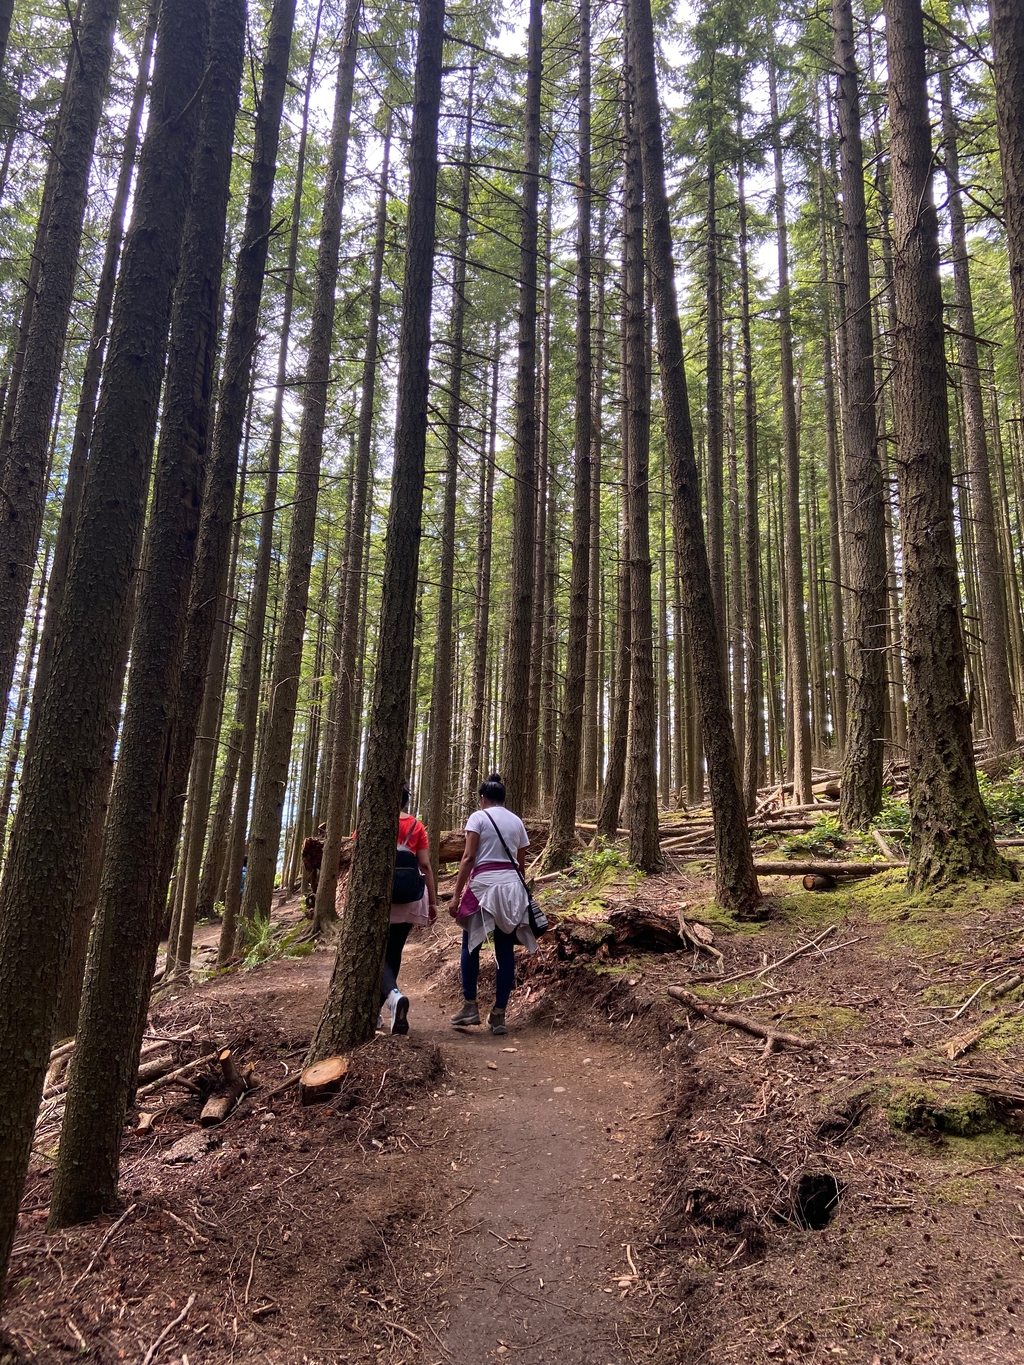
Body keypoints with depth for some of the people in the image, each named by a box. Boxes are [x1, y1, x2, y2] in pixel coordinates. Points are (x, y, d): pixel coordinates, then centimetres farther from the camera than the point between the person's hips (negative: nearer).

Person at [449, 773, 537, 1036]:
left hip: (484, 884, -4)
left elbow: (468, 858, -9)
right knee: (506, 951, 6)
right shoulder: (517, 821, 14)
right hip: (512, 886, 4)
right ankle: (498, 1014, 8)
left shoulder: (478, 817, -1)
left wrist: (456, 894, -8)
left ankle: (470, 1006, 9)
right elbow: (521, 863, 15)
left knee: (471, 946, 11)